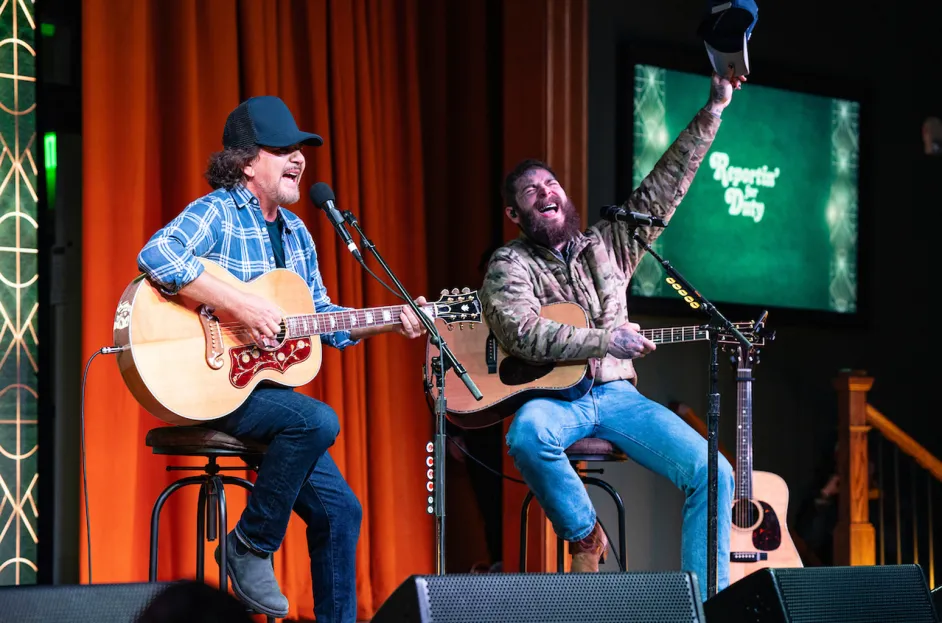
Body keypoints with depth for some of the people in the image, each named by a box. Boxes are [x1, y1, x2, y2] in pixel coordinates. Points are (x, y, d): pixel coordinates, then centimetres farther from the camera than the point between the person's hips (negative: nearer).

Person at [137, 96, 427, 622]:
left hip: (268, 387, 8)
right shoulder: (217, 212, -10)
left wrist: (392, 321, 9)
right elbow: (156, 255, -29)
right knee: (319, 421, -31)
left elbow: (322, 317, 22)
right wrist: (241, 306, -32)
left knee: (340, 511, 2)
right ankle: (252, 545, -14)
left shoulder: (296, 233, 16)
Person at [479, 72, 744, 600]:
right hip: (552, 397, -4)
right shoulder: (510, 265, 2)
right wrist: (605, 340, -22)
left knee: (713, 473, -18)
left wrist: (714, 110, 4)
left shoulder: (607, 246, 16)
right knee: (528, 434, -42)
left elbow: (663, 189, 10)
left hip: (616, 395, 4)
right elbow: (523, 334, -17)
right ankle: (585, 537, -17)